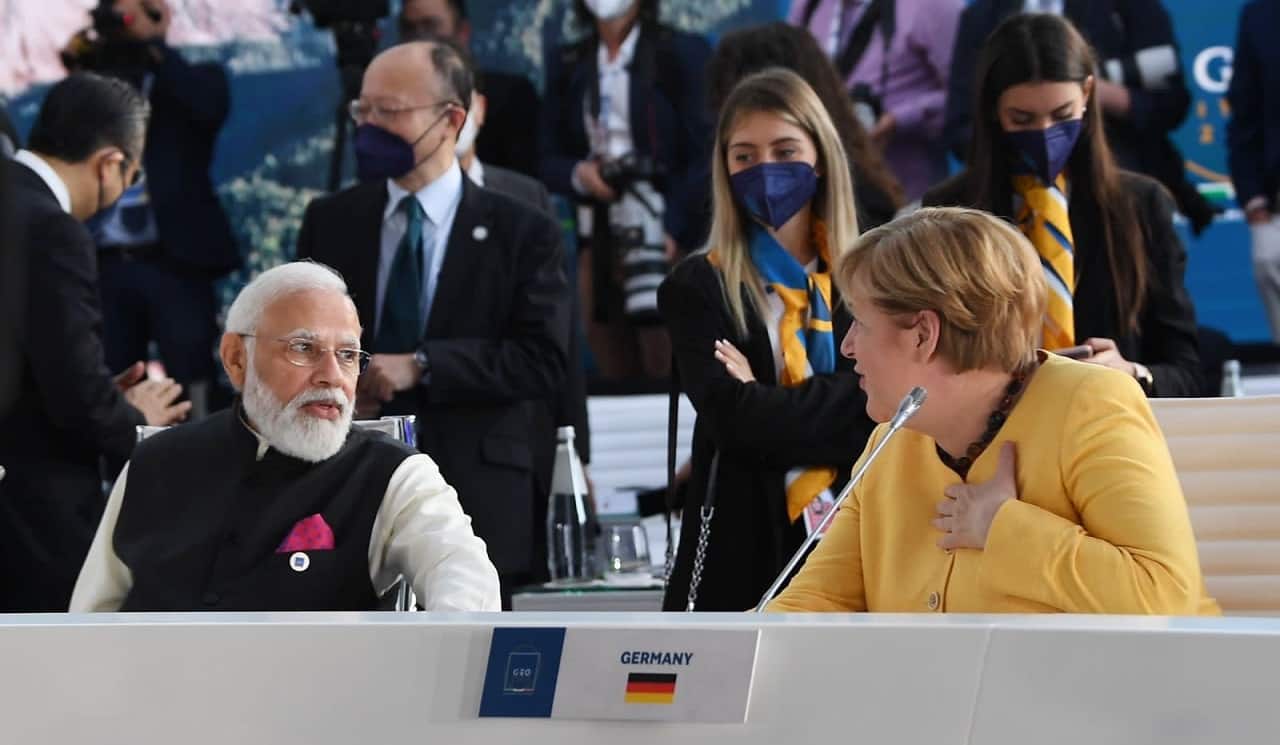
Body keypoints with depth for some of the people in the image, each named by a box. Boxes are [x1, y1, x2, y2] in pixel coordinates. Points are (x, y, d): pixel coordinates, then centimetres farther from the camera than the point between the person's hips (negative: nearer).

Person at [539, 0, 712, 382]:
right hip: (596, 235, 4)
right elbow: (548, 159, 13)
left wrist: (673, 232, -15)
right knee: (616, 377, 2)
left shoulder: (681, 53, 0)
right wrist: (578, 174, -9)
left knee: (668, 374, -9)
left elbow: (703, 155, -5)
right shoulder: (567, 63, 12)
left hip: (664, 232, -4)